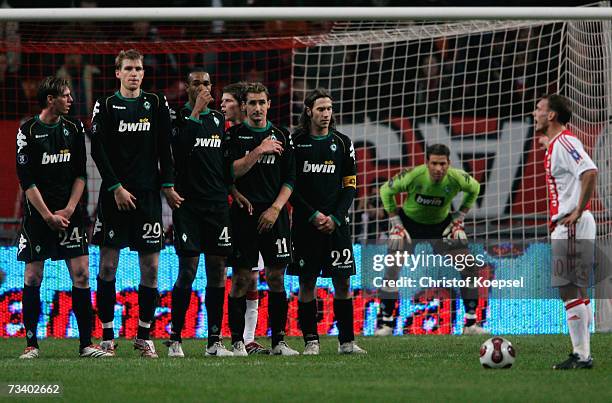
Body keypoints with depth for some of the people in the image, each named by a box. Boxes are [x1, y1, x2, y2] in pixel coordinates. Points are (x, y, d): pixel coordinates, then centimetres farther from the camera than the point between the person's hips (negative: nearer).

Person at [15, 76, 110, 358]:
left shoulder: (74, 129, 7)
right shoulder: (28, 131, -6)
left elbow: (80, 175, 7)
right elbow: (26, 180, -8)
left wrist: (68, 211, -4)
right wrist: (49, 216, -11)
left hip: (68, 211, 3)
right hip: (38, 212, -3)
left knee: (81, 274, -4)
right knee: (33, 277, -2)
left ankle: (86, 343, -2)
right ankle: (31, 343, 6)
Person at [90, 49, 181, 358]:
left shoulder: (156, 104, 10)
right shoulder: (106, 106, 3)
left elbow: (165, 148, 10)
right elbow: (97, 150, -3)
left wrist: (167, 185, 2)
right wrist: (116, 187, -10)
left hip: (148, 194, 2)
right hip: (114, 195, -2)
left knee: (150, 266, -1)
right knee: (108, 263, -2)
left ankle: (144, 334, 6)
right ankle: (107, 335, 4)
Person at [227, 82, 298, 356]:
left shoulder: (281, 137, 11)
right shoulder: (235, 135, 3)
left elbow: (289, 180, 9)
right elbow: (231, 172, -8)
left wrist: (275, 208, -4)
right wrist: (258, 151, -14)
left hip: (274, 216, 2)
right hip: (243, 214, -2)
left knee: (276, 277, 1)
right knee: (240, 278, -3)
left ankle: (278, 341, 6)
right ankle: (237, 341, 1)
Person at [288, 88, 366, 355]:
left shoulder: (342, 143, 9)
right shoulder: (296, 142, 2)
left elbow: (350, 186, 8)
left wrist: (335, 217, -5)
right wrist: (313, 215, -8)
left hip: (336, 223, 2)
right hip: (305, 223, -2)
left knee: (342, 281, -1)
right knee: (307, 282, 0)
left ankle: (346, 341, 2)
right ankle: (311, 341, 5)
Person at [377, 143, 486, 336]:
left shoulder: (456, 178, -24)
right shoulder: (413, 176, -29)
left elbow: (474, 188, 1)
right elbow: (386, 191, -11)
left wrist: (459, 219, -4)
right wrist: (396, 224, -13)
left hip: (441, 224, 2)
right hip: (410, 221, -2)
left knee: (469, 267, -5)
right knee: (393, 268, -17)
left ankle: (471, 323, 8)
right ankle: (385, 322, -4)